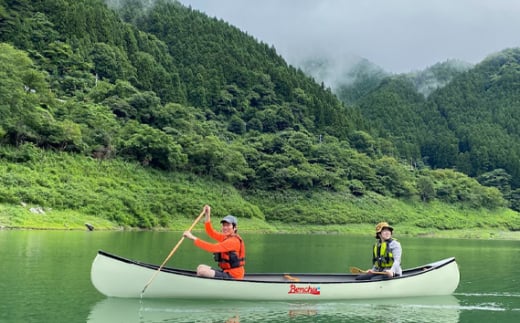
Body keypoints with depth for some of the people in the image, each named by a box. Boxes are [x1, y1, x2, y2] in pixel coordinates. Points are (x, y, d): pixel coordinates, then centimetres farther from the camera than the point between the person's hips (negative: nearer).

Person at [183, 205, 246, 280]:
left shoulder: (233, 241, -19)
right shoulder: (227, 237, 10)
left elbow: (212, 248, -27)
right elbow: (211, 232, 15)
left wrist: (193, 238, -26)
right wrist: (208, 215, 7)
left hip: (233, 276, -10)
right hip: (227, 272, 10)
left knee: (202, 271, -19)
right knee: (201, 267, 12)